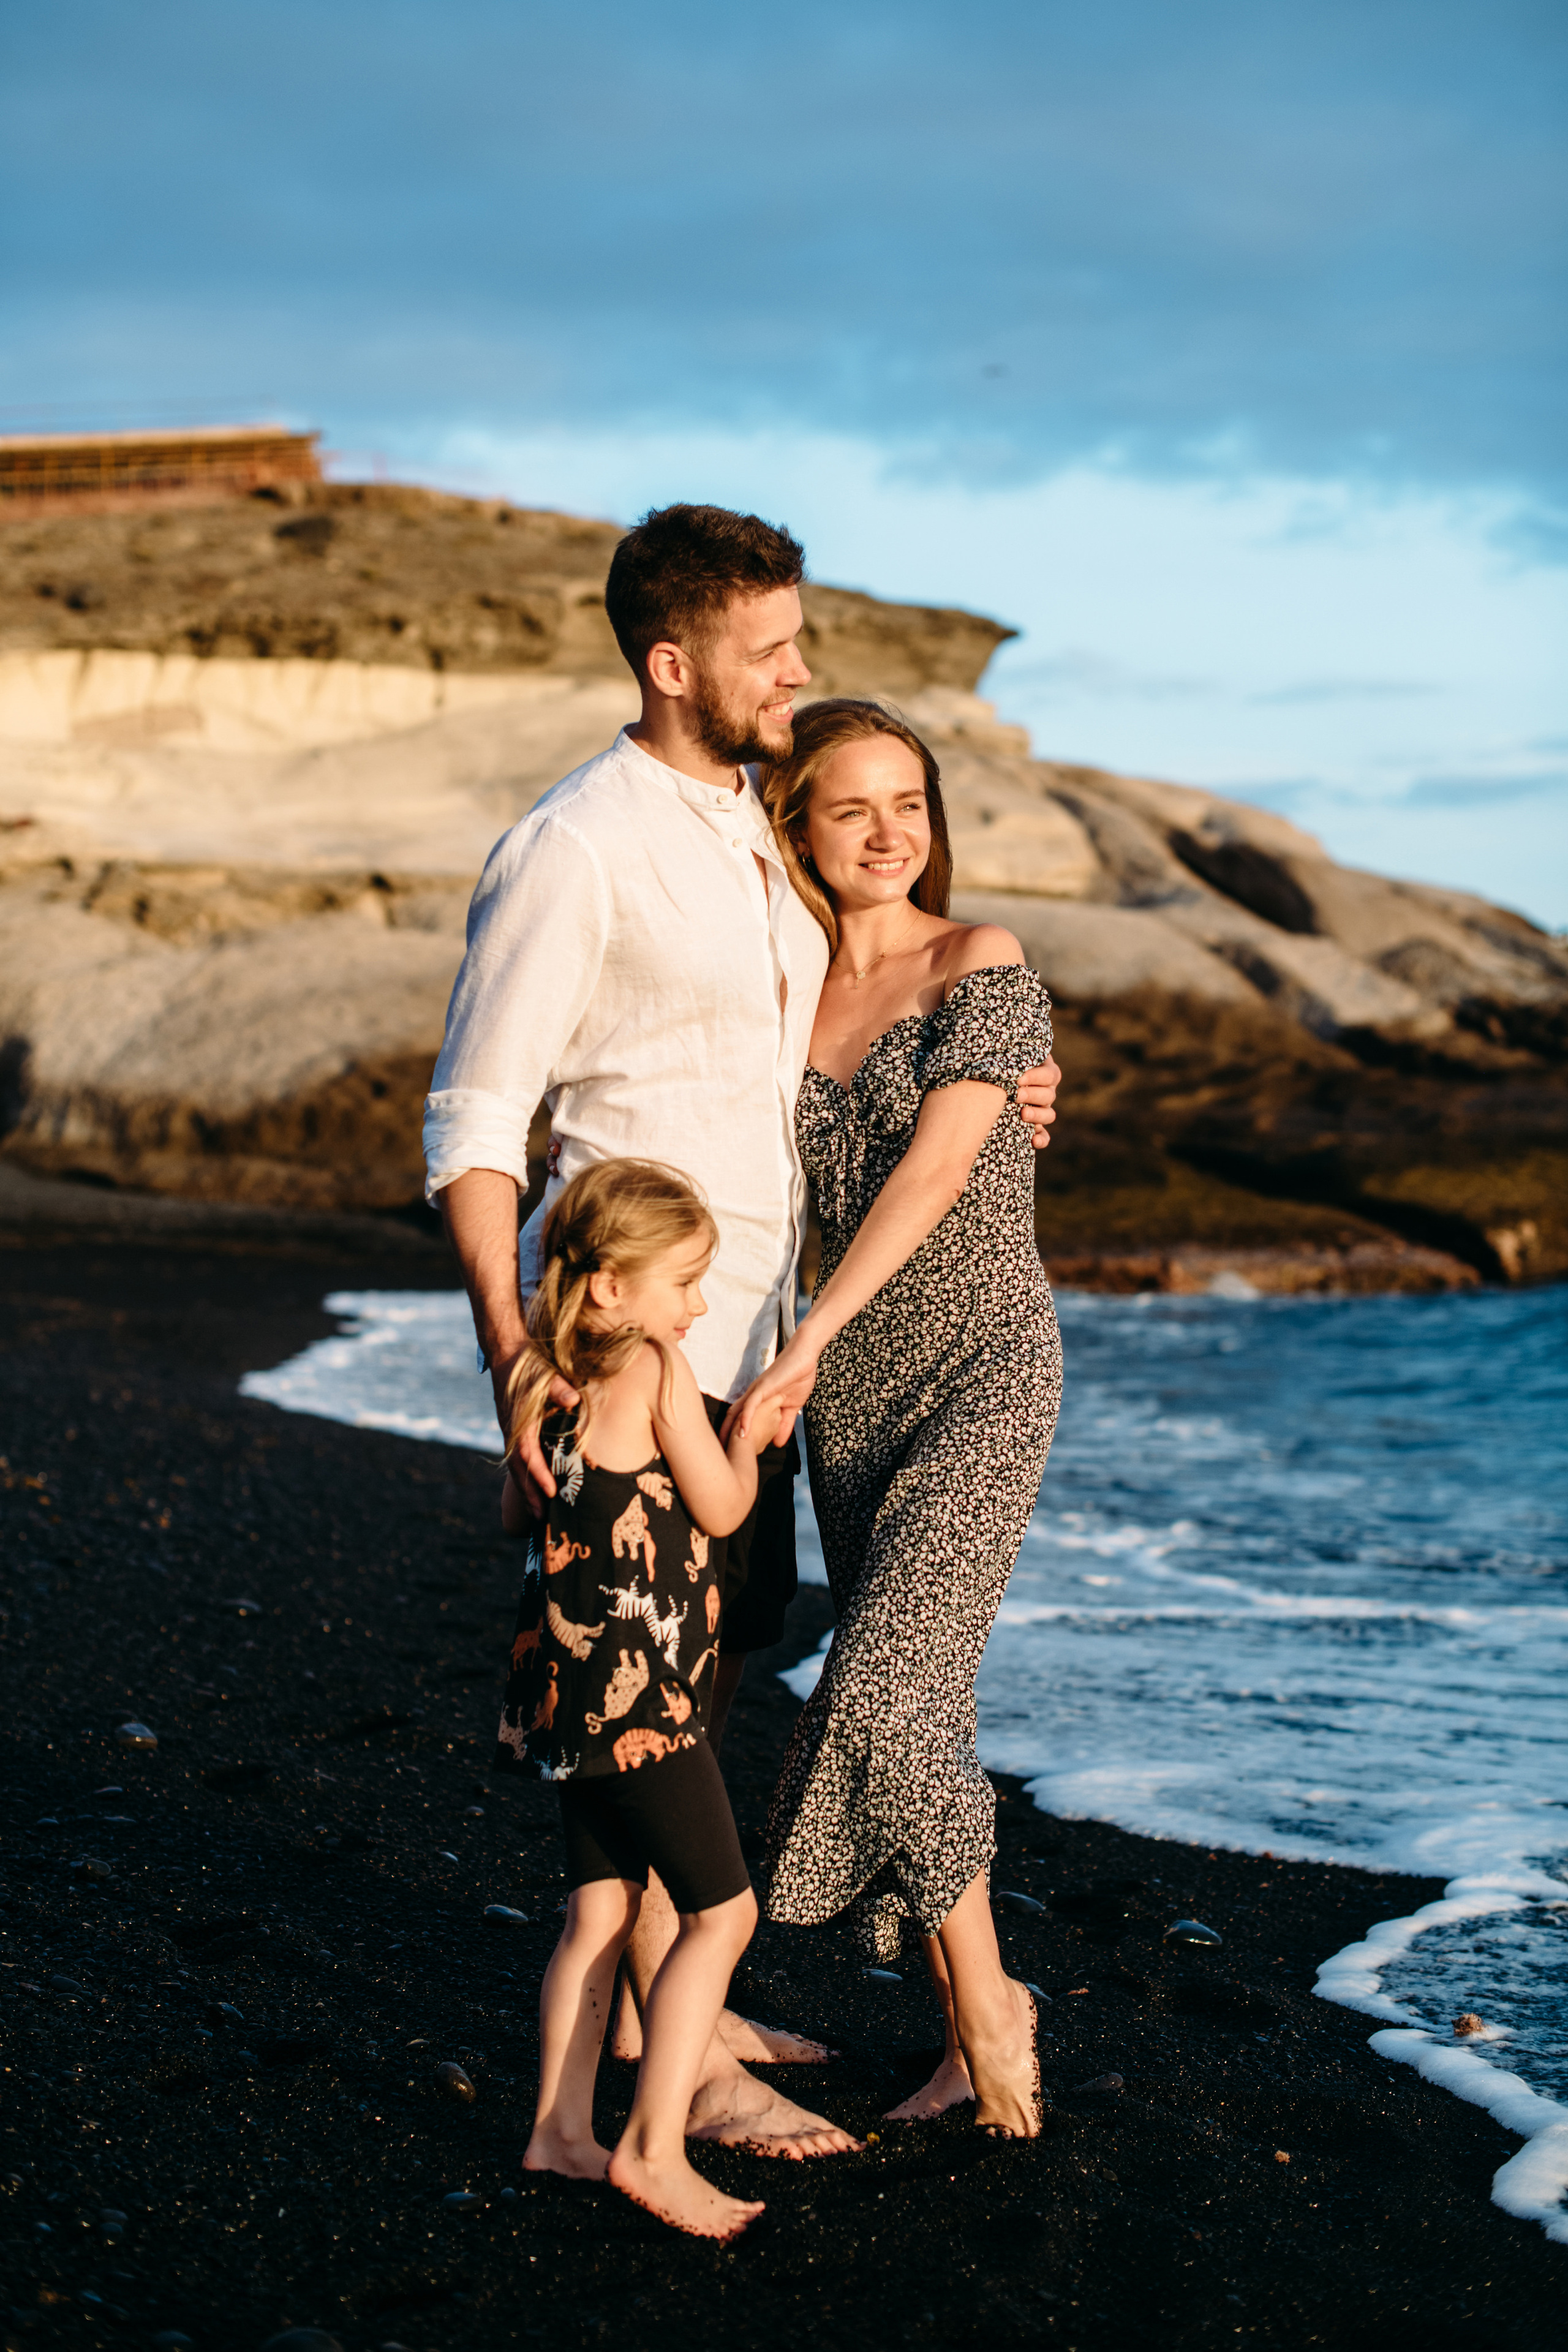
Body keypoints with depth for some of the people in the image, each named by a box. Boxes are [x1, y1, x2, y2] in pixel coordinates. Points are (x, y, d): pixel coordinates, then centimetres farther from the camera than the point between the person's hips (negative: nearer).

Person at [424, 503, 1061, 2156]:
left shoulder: (758, 831, 11)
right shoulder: (574, 854, -15)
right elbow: (471, 1130, -15)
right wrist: (516, 1365, -24)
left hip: (754, 1322, 9)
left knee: (720, 1652, 14)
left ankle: (668, 1995, 27)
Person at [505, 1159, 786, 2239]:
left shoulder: (551, 1381, 7)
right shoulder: (659, 1371, -13)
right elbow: (721, 1510, -5)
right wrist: (752, 1436, 13)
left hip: (572, 1691, 8)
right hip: (640, 1696, -8)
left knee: (601, 1907, 17)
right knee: (722, 1910, 0)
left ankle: (563, 2127, 20)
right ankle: (654, 2148, -3)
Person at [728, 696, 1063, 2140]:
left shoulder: (982, 967, -6)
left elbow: (934, 1169, -16)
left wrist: (804, 1347, -23)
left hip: (985, 1369, -5)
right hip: (851, 1389, 5)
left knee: (889, 1689, -16)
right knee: (911, 1706, 7)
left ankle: (987, 1993, 3)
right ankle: (969, 2040, 18)